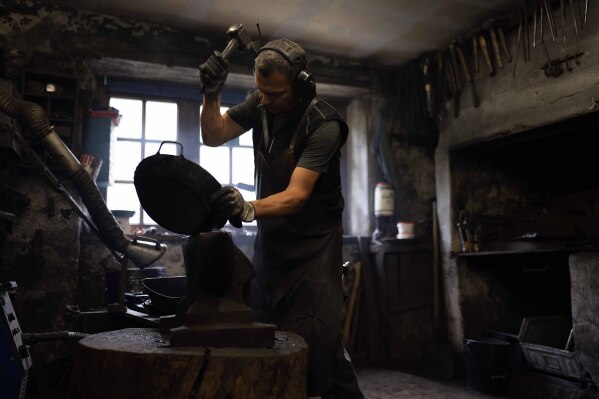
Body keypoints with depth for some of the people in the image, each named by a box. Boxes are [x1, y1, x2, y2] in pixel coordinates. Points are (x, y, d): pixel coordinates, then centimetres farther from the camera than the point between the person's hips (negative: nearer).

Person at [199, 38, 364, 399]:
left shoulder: (323, 125, -21)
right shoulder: (260, 103, -3)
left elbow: (297, 194, -29)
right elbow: (213, 136, 2)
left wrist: (249, 208, -46)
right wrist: (212, 94, -15)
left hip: (312, 243, -6)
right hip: (270, 237, 6)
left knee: (318, 340, -11)